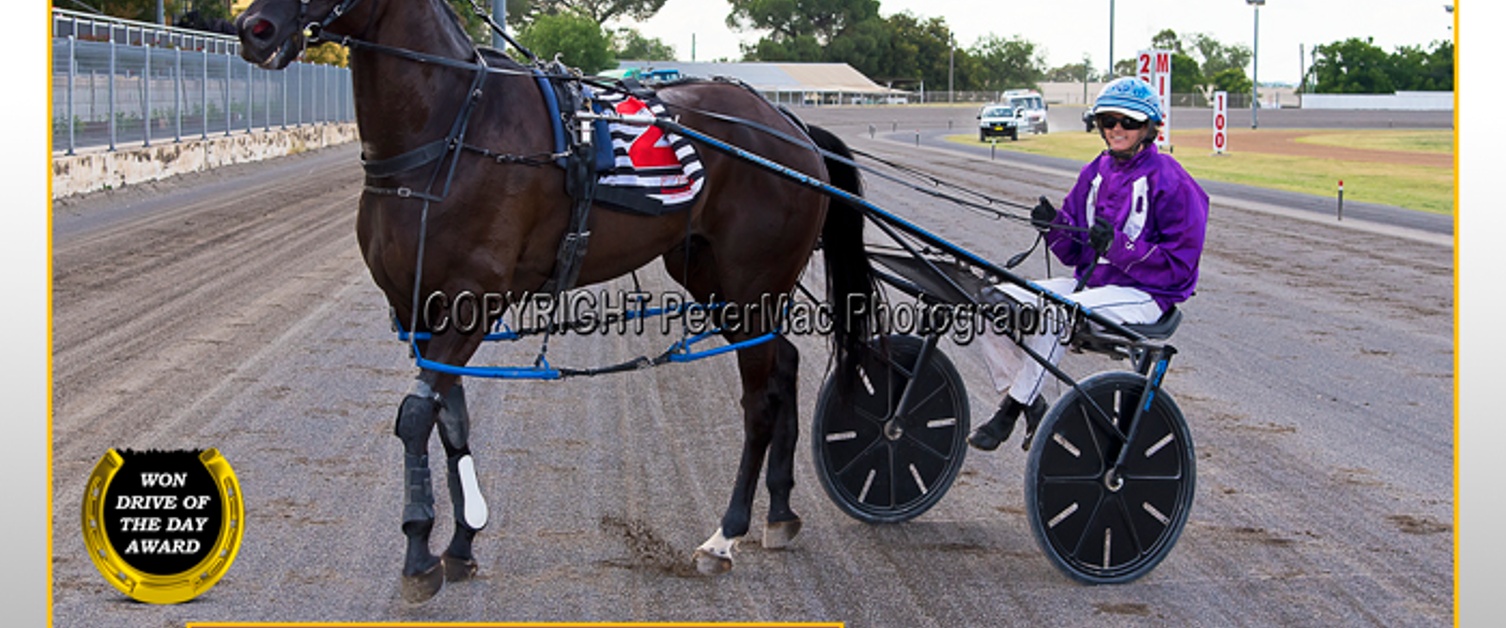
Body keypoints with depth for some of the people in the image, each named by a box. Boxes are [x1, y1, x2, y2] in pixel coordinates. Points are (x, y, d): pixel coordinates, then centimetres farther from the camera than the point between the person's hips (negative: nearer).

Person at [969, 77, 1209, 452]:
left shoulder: (1171, 182, -9)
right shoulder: (1095, 173, 12)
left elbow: (1178, 266, -14)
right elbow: (1075, 252, 13)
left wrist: (1118, 246, -24)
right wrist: (1054, 226, -9)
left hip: (1143, 294, -7)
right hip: (1089, 283, 8)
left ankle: (1011, 411, -22)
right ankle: (1030, 404, -2)